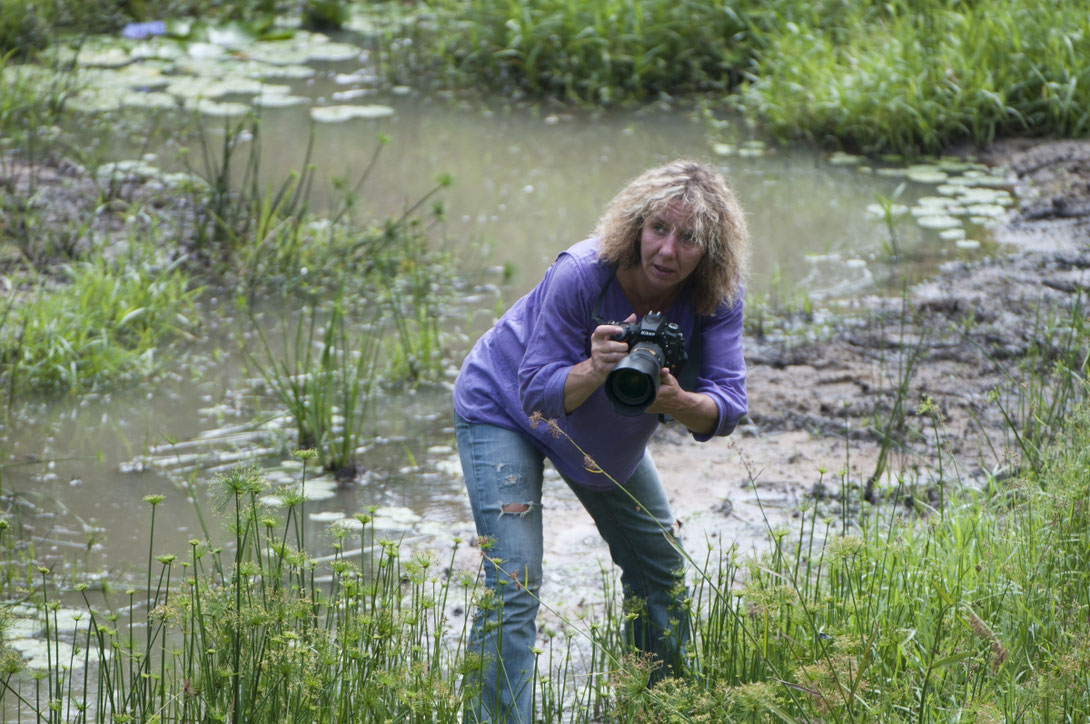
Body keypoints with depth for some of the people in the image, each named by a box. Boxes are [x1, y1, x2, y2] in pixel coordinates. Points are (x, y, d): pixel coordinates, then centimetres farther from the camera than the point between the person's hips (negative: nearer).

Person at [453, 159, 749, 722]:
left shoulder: (716, 297, -24)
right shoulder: (582, 274, -36)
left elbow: (726, 406, -28)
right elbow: (539, 393, -31)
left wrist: (676, 402, -49)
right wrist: (596, 370, -51)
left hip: (609, 434, 6)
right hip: (503, 408, -6)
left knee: (661, 570, 15)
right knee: (513, 587, -19)